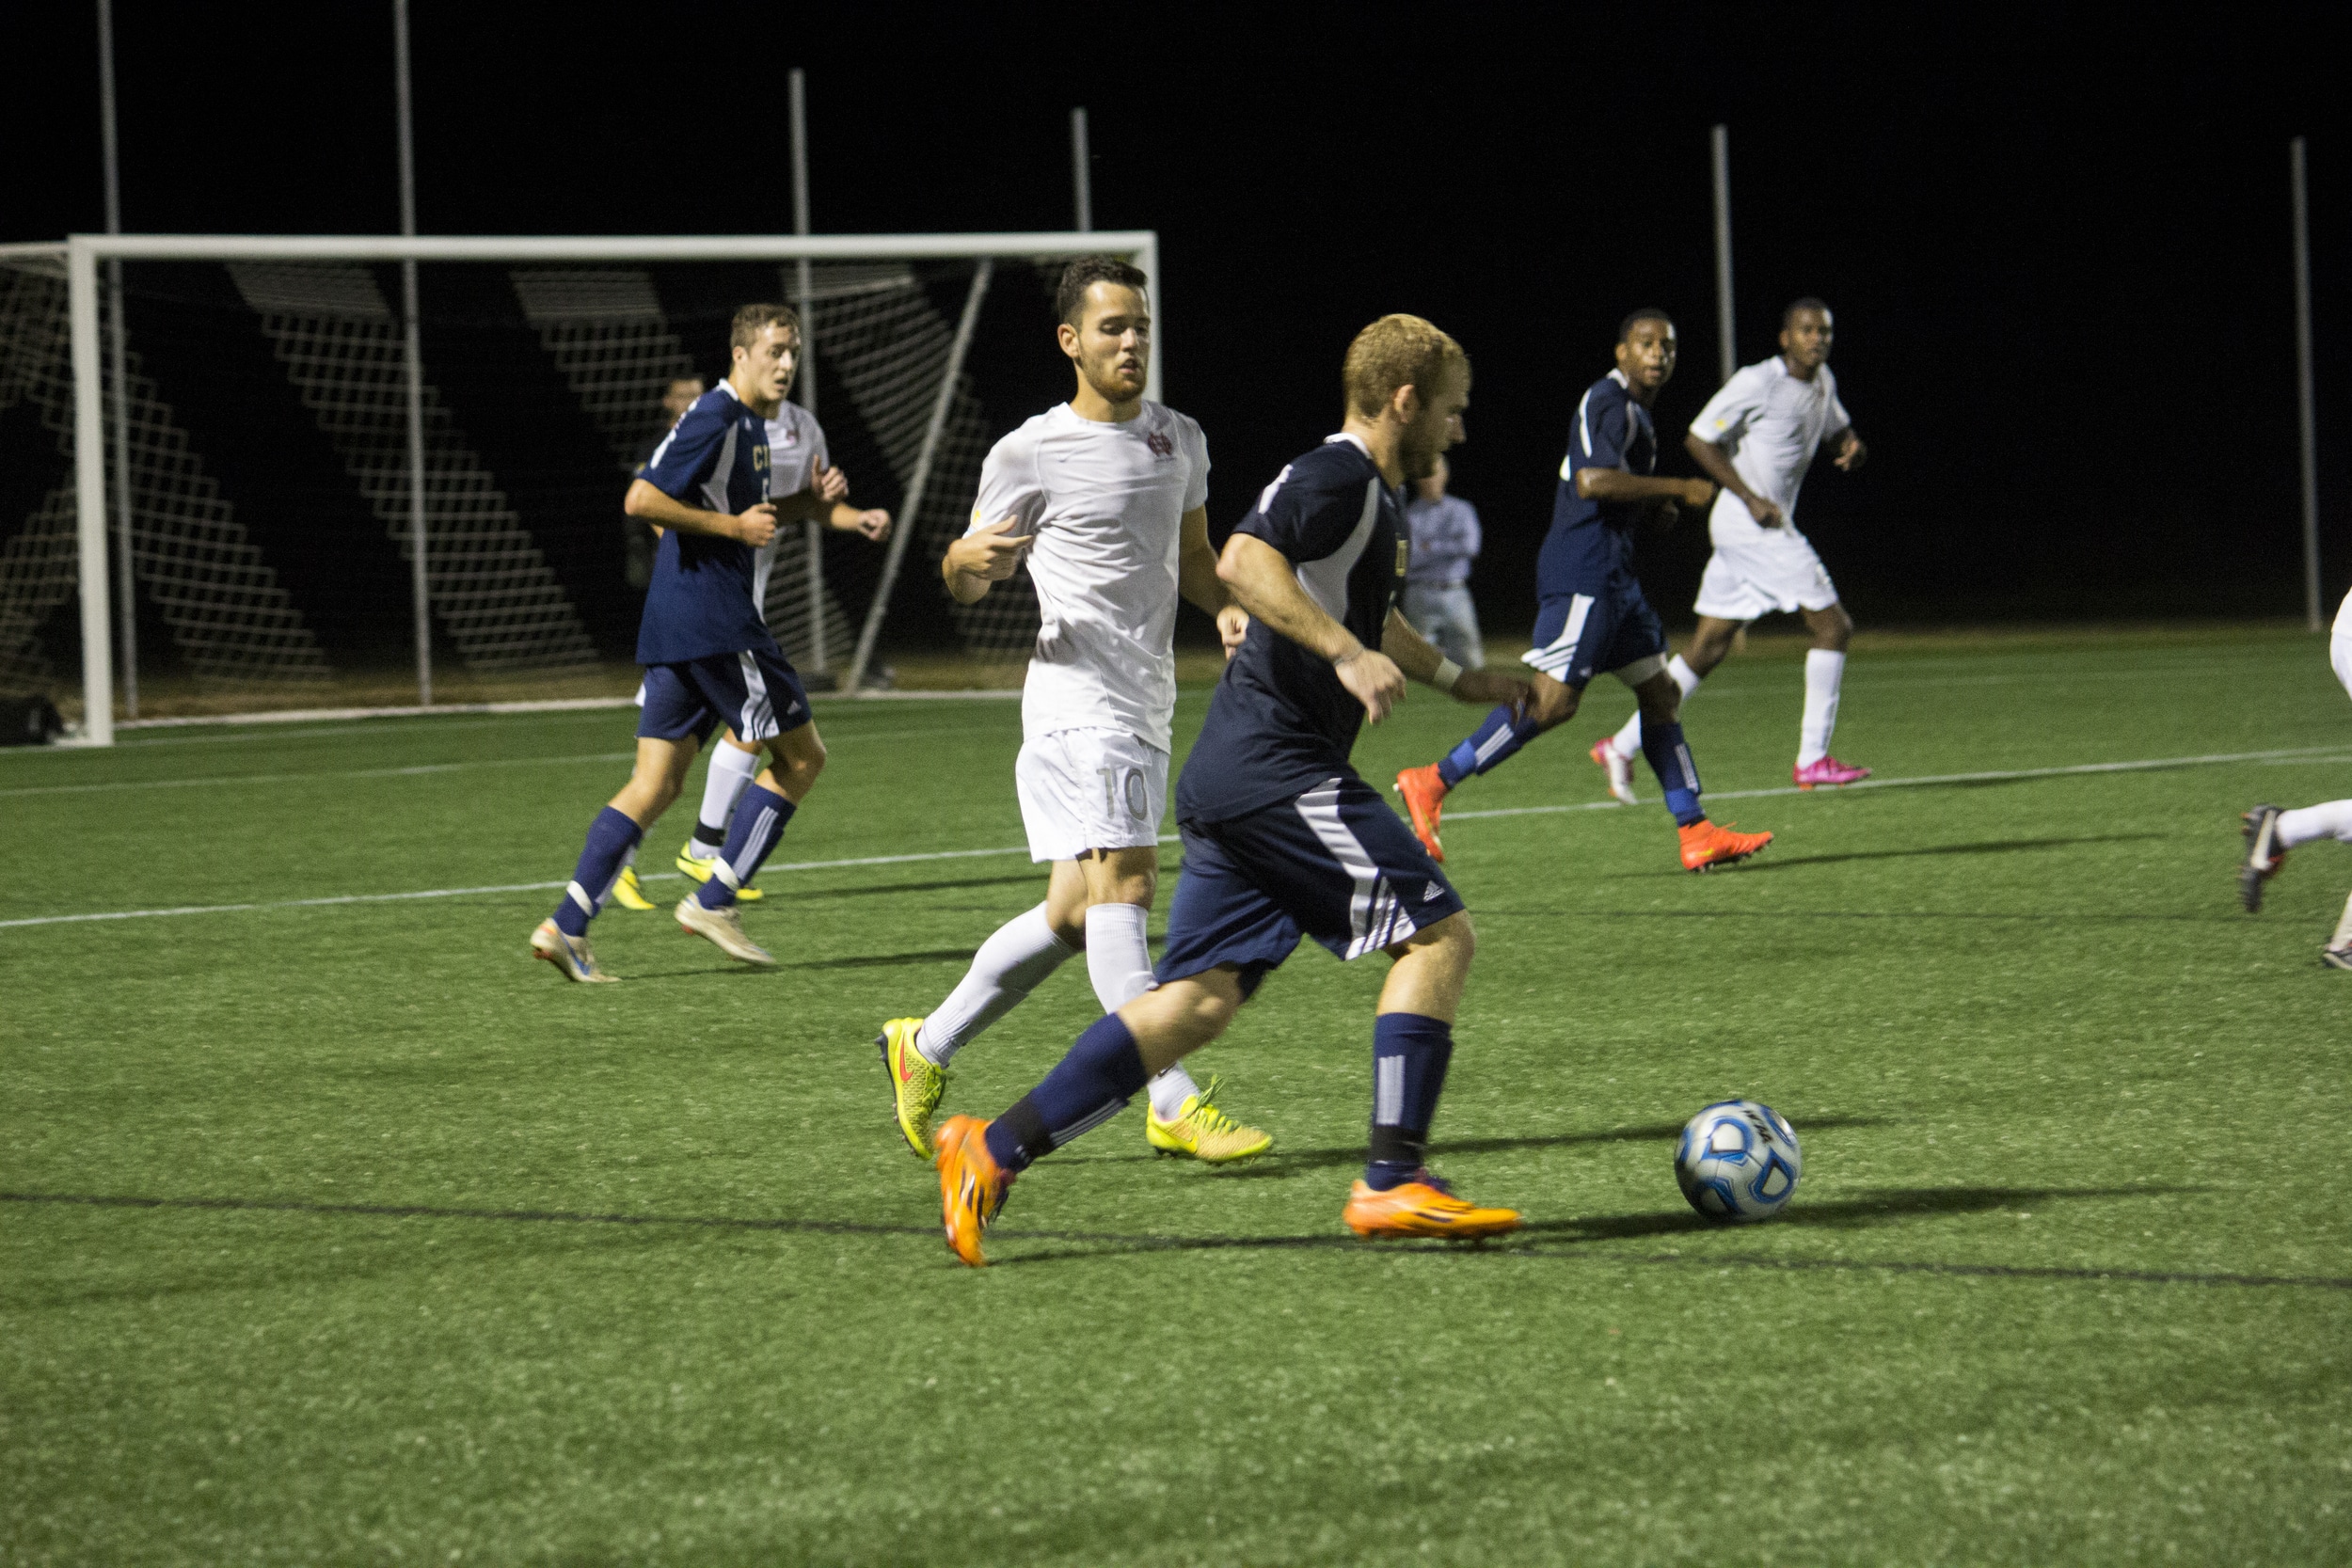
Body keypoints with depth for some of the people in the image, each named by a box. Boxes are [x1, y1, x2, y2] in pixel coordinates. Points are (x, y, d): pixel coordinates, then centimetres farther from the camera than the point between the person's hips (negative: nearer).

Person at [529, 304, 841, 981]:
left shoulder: (751, 423, 19)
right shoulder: (714, 417, -12)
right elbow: (642, 499, -19)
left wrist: (804, 503, 15)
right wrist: (735, 526, -17)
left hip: (672, 626, 10)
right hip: (713, 624, -10)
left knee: (654, 784, 5)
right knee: (800, 756, 0)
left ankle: (566, 926, -2)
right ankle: (714, 901, 0)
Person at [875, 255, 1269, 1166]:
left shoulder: (1179, 439, 14)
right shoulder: (1029, 455, -5)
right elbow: (968, 580, 2)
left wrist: (1228, 609, 6)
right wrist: (971, 560, -22)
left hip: (1146, 706, 8)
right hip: (1077, 703, -8)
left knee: (1075, 912, 10)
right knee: (1121, 889, -16)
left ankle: (926, 1047, 24)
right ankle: (1176, 1107, -20)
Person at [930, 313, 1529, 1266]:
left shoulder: (1377, 498, 22)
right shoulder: (1337, 476, -10)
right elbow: (1244, 564, -26)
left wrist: (1455, 679, 43)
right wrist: (1346, 653, -29)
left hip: (1232, 783, 10)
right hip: (1278, 770, -10)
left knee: (1199, 999, 5)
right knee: (1437, 934, -8)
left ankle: (993, 1151, 1)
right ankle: (1393, 1184, -9)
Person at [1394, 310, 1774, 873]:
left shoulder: (1633, 409, 21)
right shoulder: (1608, 401, -10)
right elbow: (1592, 480, -25)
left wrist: (1651, 506, 13)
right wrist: (1679, 488, -19)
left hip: (1613, 576, 11)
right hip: (1584, 575, -11)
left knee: (1660, 694, 8)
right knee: (1553, 699, -16)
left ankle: (1695, 832, 8)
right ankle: (1432, 783, -11)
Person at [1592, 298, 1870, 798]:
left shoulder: (1822, 382, 12)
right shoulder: (1757, 383, -14)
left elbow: (1838, 429, 29)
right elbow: (1699, 439, -12)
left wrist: (1852, 447, 3)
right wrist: (1752, 499, -16)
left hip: (1769, 526, 9)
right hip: (1750, 526, -9)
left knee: (1710, 646, 9)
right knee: (1833, 625, -9)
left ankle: (1622, 746, 11)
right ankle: (1812, 759, -4)